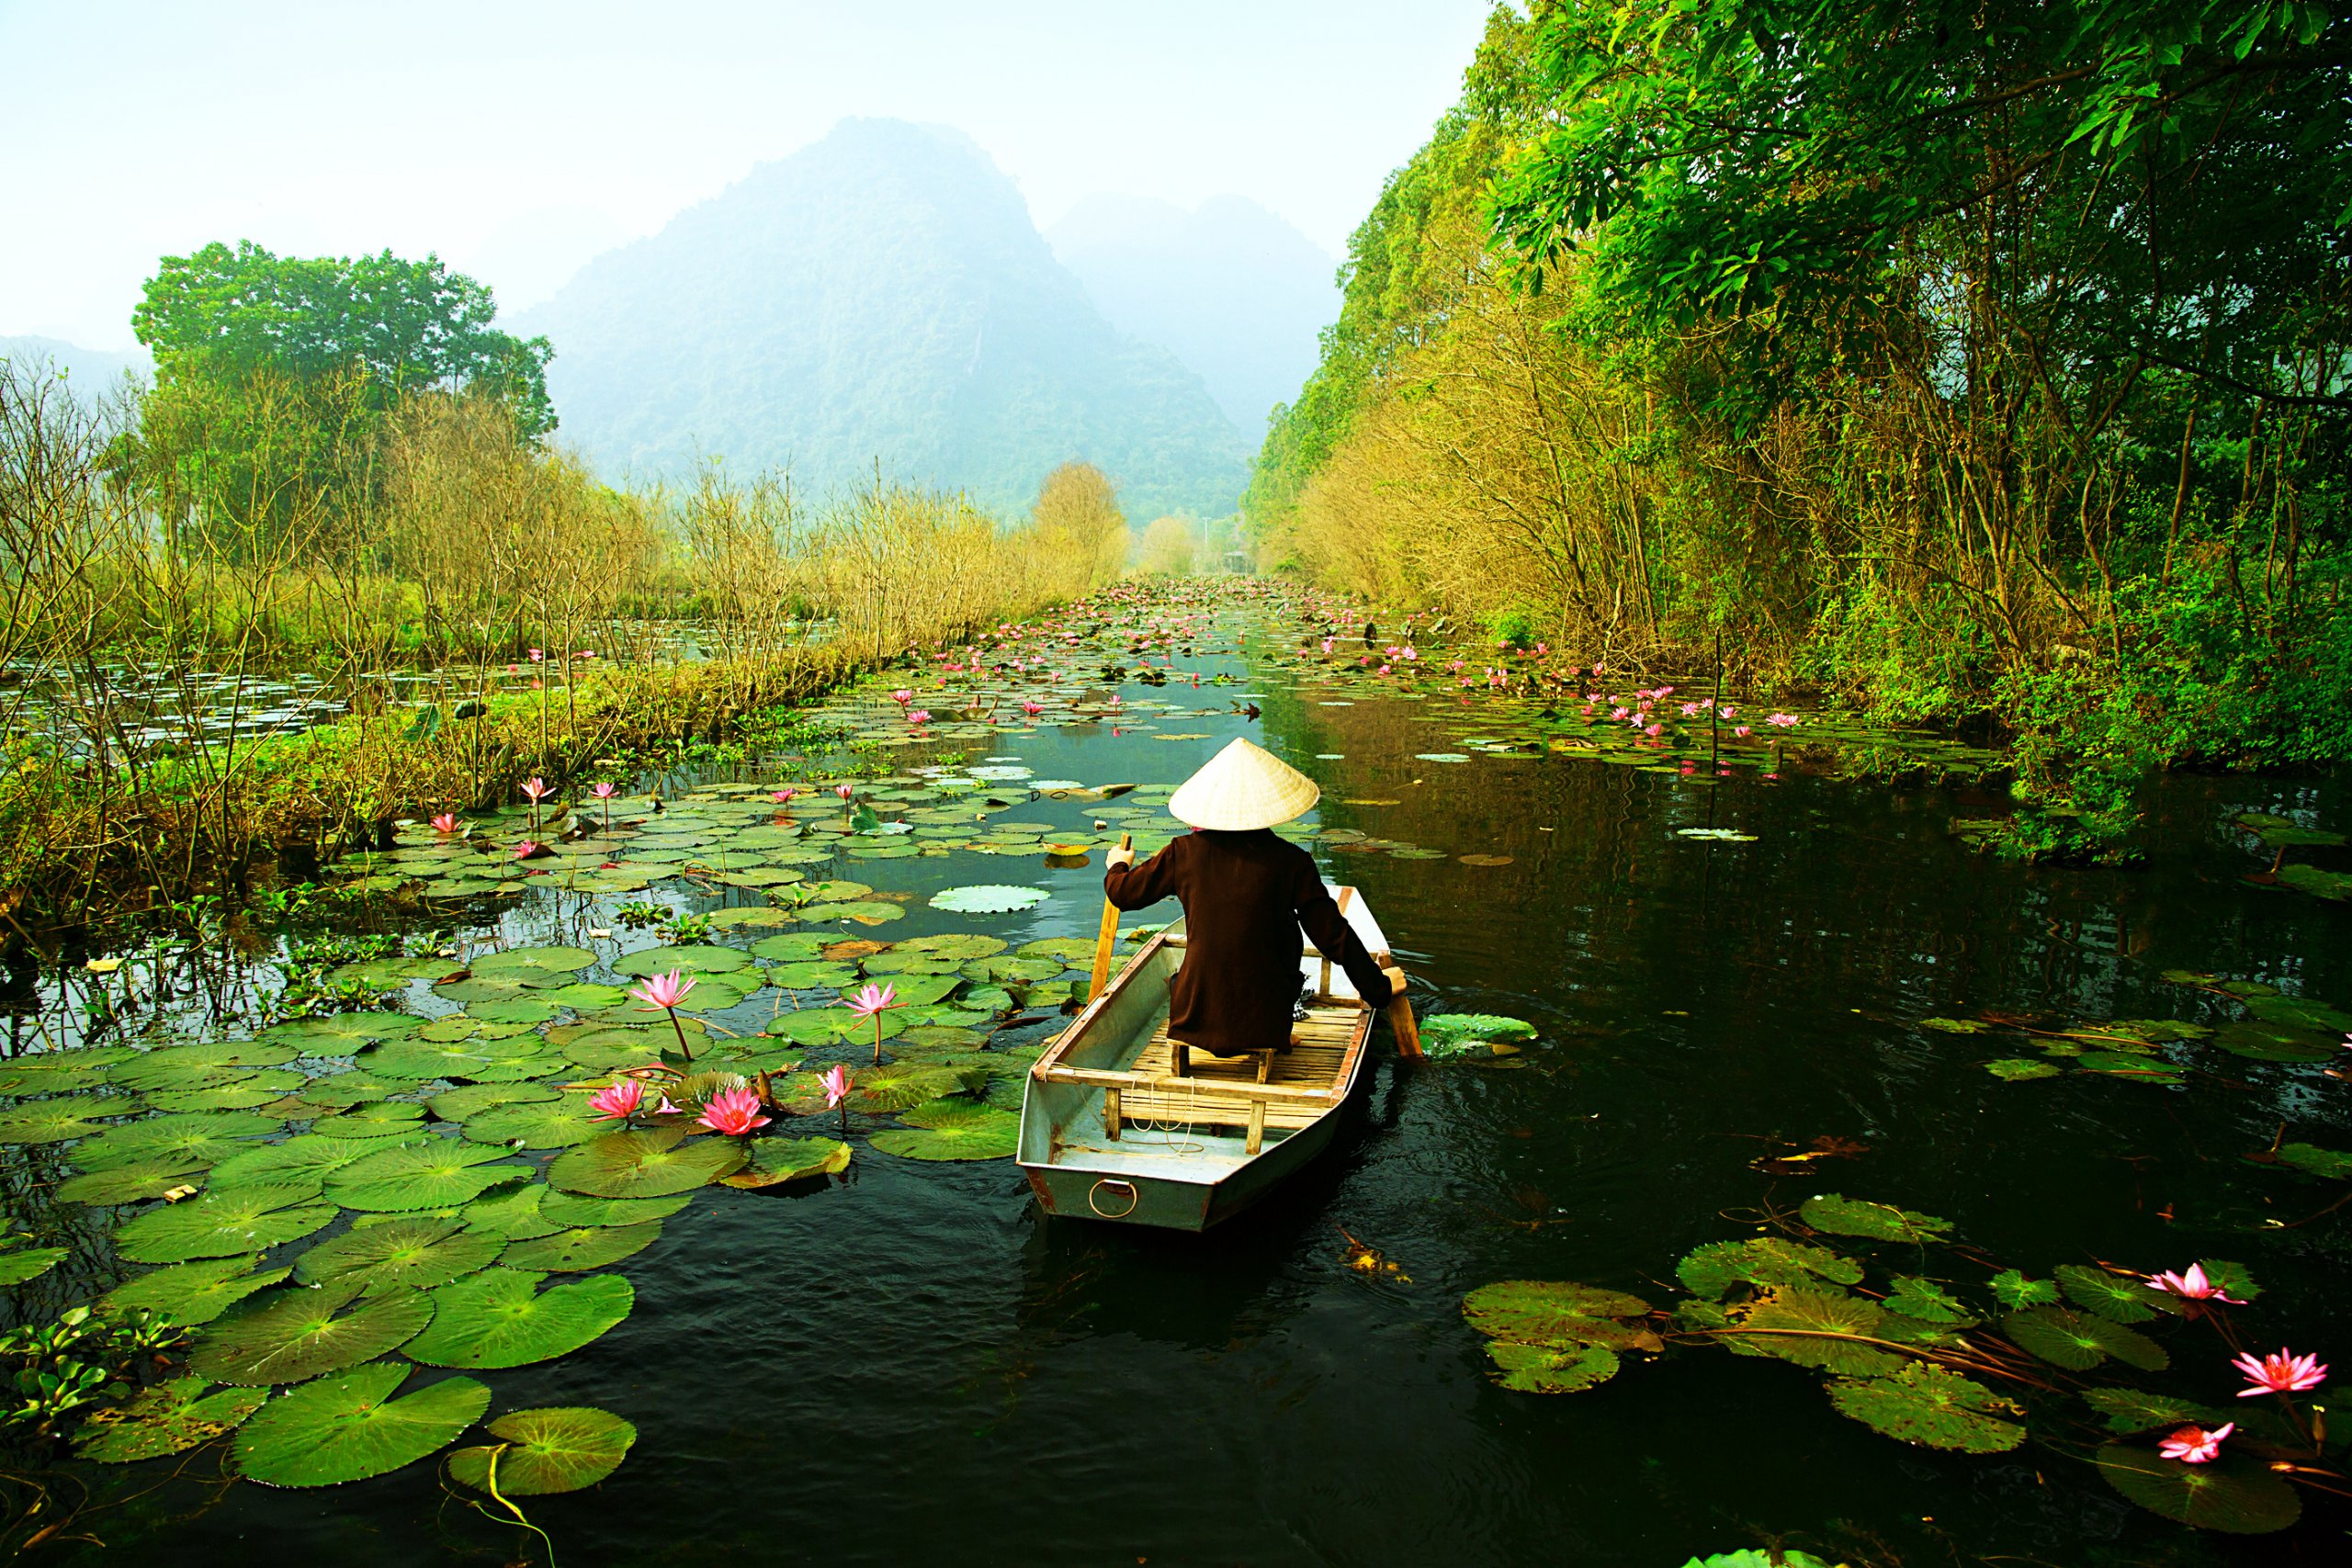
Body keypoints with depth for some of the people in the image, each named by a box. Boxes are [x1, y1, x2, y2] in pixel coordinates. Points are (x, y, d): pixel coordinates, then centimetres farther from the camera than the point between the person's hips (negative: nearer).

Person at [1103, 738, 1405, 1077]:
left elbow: (1124, 893, 9)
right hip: (1264, 1020, -2)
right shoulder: (1290, 861, -8)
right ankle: (1272, 1042, 26)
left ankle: (1184, 1048, 19)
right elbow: (1332, 935, -5)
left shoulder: (1186, 852, -4)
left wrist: (1117, 866, 33)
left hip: (1195, 1018, 2)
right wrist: (1377, 986, 10)